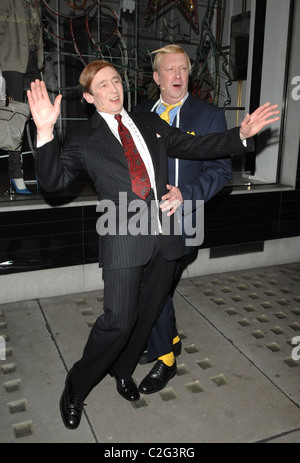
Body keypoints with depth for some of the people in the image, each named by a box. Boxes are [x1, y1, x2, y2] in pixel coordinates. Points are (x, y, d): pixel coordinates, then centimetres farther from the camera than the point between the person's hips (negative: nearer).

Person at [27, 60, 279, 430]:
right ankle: (76, 387, 19)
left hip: (164, 236, 5)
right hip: (124, 241, -5)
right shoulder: (84, 138, 1)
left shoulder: (150, 123, 14)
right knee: (118, 321, -7)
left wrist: (242, 133, 4)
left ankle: (122, 370, 43)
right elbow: (54, 180, -9)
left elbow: (195, 146, 15)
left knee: (147, 314, 16)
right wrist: (46, 132, -23)